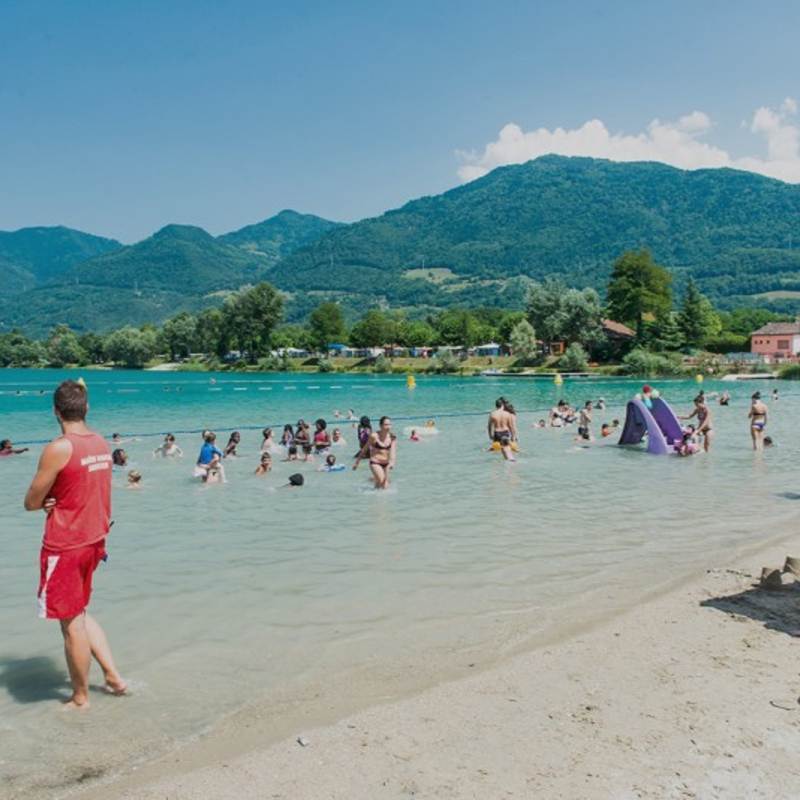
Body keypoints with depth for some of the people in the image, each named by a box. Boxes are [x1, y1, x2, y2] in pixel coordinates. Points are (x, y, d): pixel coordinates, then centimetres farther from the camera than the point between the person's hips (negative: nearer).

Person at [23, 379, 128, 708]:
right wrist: (55, 499, -5)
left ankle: (80, 698, 22)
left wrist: (46, 499, 8)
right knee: (80, 613, 23)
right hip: (93, 541, 7)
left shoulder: (58, 449, -19)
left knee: (71, 622, 8)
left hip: (64, 547, -7)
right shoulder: (102, 443, 4)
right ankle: (114, 677, 23)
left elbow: (31, 502, -11)